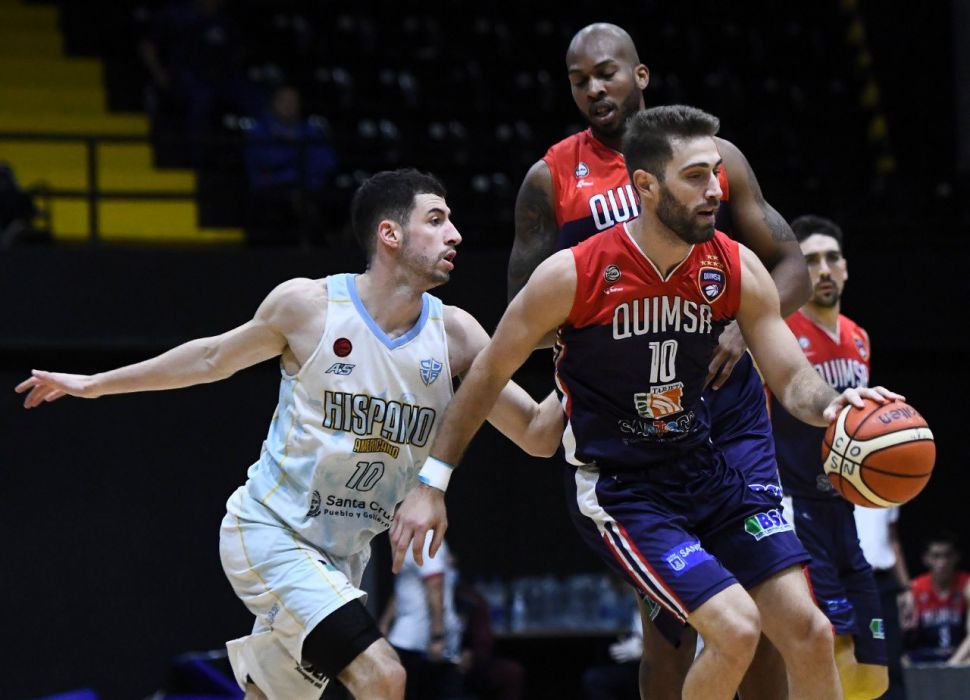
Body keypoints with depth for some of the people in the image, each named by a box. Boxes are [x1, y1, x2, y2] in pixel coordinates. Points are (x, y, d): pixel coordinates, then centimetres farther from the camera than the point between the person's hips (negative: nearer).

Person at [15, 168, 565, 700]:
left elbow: (537, 434, -4)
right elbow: (215, 358, 4)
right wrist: (93, 384, 12)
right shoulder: (308, 304, -13)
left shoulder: (452, 333, -4)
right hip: (268, 532, -6)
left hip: (341, 558, 6)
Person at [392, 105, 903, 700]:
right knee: (736, 628, -22)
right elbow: (490, 373, -5)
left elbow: (794, 380, -1)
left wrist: (831, 404, -25)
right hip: (616, 489, -5)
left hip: (706, 470, 5)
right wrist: (433, 484, -3)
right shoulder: (573, 275, -18)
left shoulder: (737, 271, -6)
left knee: (809, 634, -2)